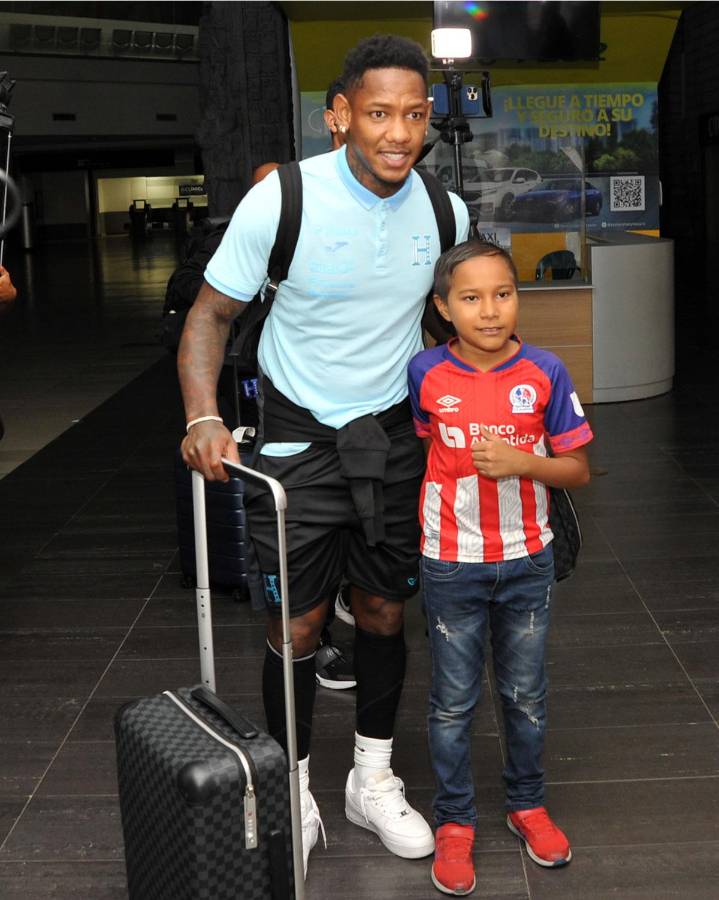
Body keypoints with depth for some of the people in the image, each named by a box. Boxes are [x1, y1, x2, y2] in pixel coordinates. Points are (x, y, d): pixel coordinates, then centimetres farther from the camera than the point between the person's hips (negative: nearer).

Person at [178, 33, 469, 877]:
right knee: (297, 623, 2)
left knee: (384, 611, 12)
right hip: (298, 435, -3)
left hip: (393, 434, 4)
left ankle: (373, 778, 31)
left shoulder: (444, 210, -5)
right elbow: (212, 312, -10)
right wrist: (203, 418, -24)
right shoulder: (283, 198, -17)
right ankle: (293, 793, 23)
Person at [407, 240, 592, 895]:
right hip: (452, 565, -1)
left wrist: (521, 461, -22)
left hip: (526, 562, 1)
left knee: (526, 695, 16)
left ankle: (527, 804, 37)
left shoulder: (545, 373, -10)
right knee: (454, 701, 10)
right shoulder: (425, 375, -10)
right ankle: (455, 823, 26)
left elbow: (578, 470, -4)